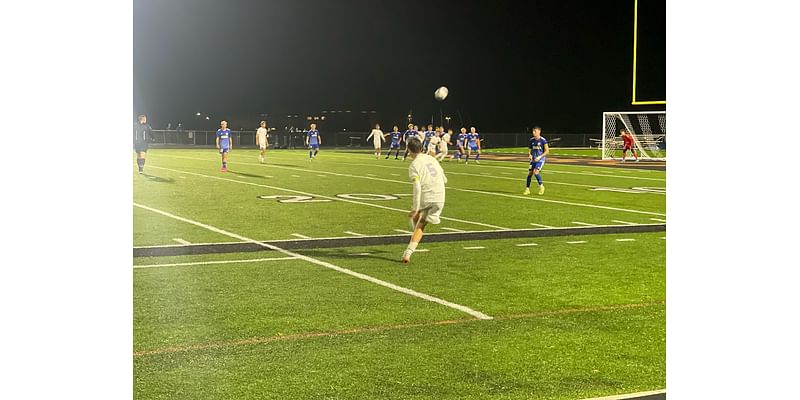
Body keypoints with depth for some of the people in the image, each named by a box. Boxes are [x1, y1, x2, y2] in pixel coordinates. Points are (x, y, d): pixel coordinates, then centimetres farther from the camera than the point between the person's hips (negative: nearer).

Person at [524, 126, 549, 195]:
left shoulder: (543, 140, -10)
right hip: (533, 159, 6)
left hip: (540, 159, -6)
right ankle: (527, 189, 12)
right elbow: (529, 149, 17)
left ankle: (541, 186, -2)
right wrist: (529, 155, -4)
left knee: (535, 172, -21)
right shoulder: (531, 140, 6)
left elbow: (547, 151, -9)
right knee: (529, 173, 1)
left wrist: (540, 157, -18)